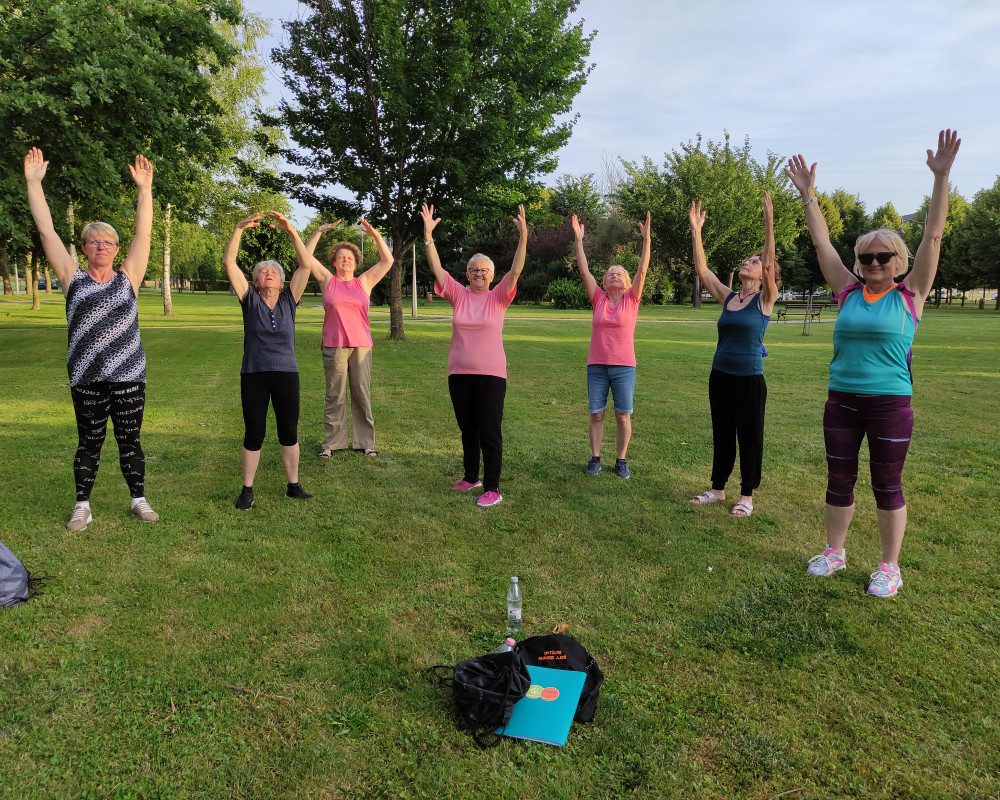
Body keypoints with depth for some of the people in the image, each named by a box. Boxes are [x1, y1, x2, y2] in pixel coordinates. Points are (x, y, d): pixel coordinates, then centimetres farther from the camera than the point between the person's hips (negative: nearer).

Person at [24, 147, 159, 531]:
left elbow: (143, 232, 1)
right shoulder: (74, 279, 4)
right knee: (89, 443, 9)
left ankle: (138, 499, 22)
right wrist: (33, 182, -2)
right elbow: (46, 230, 1)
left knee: (130, 441, 9)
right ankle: (82, 505, 22)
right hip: (87, 379, 0)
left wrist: (144, 188, -3)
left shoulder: (127, 278, 4)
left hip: (129, 376, 0)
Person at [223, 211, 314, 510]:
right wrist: (239, 228, -17)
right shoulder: (250, 299, 1)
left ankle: (293, 485, 21)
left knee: (289, 432, 8)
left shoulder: (289, 299, 3)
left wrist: (291, 230, -15)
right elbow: (228, 262, -7)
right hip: (253, 376, -1)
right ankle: (247, 490, 16)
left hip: (286, 375, 1)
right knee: (254, 433, 5)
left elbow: (306, 265, -7)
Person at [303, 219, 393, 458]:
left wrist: (374, 234, -1)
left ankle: (366, 443, 12)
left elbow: (387, 260, 6)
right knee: (335, 397, 4)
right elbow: (306, 257, 5)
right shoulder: (327, 281, 8)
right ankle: (331, 443, 12)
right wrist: (319, 231, 0)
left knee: (363, 396, 5)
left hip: (362, 346, 1)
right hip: (334, 347, -1)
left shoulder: (364, 282, 9)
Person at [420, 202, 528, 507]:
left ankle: (492, 488, 5)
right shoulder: (459, 295, 4)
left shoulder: (498, 298, -1)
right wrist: (428, 235, -11)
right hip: (459, 373, 4)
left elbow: (515, 270, -13)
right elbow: (437, 268, -2)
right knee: (467, 430, 16)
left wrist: (523, 236, -23)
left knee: (490, 432, -2)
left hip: (491, 374, -3)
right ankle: (471, 477, 32)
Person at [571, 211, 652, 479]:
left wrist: (646, 239, -13)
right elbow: (584, 270, -1)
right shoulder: (598, 299, 4)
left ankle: (621, 460, 17)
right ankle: (595, 458, 19)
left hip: (624, 367, -1)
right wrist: (578, 239, -4)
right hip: (596, 366, 1)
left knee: (623, 416, 4)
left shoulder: (631, 300, 2)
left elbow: (642, 270, -7)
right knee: (596, 414, 7)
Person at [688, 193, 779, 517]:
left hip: (749, 378, -5)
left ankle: (747, 496, 17)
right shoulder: (728, 297, 7)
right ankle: (718, 489, 26)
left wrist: (769, 223, -24)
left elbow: (771, 263, -19)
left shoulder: (765, 300, -4)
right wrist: (696, 231, -3)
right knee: (721, 435, 14)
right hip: (720, 376, 5)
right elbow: (701, 269, 2)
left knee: (749, 437, 6)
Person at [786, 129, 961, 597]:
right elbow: (821, 242, 6)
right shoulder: (848, 292, 5)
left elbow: (932, 237, -7)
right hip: (841, 402, 3)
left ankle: (890, 567, 20)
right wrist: (807, 193, 5)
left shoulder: (910, 295, -1)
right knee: (838, 481, 12)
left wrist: (941, 177, -12)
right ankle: (834, 552, 28)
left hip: (890, 405, -3)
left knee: (887, 485, 6)